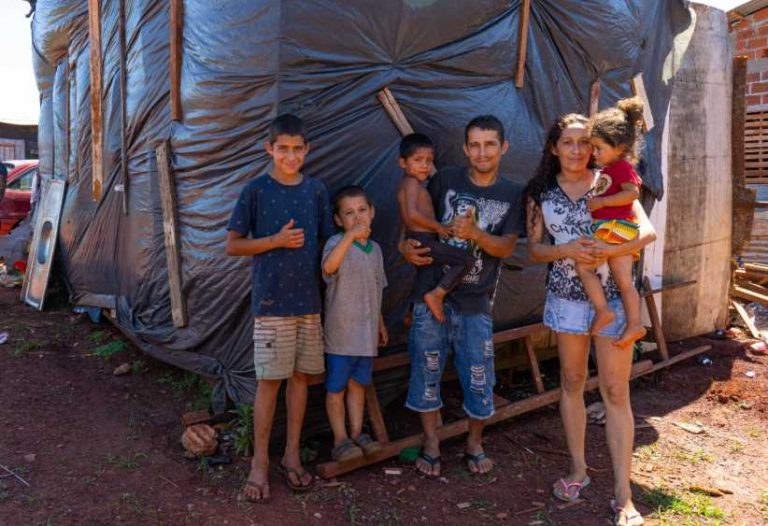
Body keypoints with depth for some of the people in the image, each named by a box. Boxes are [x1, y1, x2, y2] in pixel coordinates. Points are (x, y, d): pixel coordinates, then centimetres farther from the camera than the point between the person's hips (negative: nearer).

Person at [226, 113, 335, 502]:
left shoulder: (316, 191, 5)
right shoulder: (256, 190, -5)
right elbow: (232, 245, -3)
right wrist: (275, 241, -15)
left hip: (310, 299, 4)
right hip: (271, 300, -4)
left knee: (300, 376, 11)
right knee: (270, 380, 1)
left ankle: (292, 455, 24)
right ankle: (260, 462, 16)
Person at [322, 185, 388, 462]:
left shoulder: (375, 248, 8)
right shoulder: (337, 243, -13)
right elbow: (328, 267, -38)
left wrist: (380, 323, 21)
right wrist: (351, 236, -48)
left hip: (366, 333, 6)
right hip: (341, 332, -6)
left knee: (358, 384, 17)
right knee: (336, 387, 6)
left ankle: (356, 433, 30)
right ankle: (340, 439, 18)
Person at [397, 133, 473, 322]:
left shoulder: (408, 183, 17)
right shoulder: (412, 182, -13)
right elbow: (413, 213, -26)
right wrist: (438, 226, -17)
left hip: (417, 241, 11)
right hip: (424, 241, -11)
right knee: (466, 259, -19)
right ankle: (437, 295, -18)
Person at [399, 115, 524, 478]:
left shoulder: (511, 194, 2)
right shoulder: (445, 180, 0)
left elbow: (507, 247, -4)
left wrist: (475, 233, -22)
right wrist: (405, 245, -9)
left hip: (475, 302, 0)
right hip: (431, 294, 0)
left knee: (479, 377, 7)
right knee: (426, 371, 7)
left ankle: (474, 444, 31)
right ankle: (431, 445, 25)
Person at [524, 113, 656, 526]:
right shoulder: (541, 193, 3)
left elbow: (647, 231, -8)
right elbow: (534, 248, 1)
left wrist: (610, 250, -27)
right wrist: (567, 250, -19)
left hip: (612, 296, -2)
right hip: (567, 295, 2)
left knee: (615, 391, -2)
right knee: (571, 382, 13)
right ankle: (578, 470, 29)